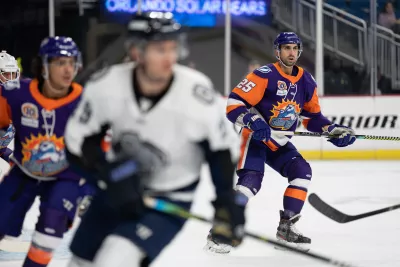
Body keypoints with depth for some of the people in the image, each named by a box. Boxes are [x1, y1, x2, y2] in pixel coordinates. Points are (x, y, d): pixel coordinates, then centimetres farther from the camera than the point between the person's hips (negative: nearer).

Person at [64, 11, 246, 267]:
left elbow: (222, 147, -8)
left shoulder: (198, 95, -25)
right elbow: (79, 137, -7)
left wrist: (228, 203, -9)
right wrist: (111, 172, -21)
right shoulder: (106, 85, -21)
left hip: (171, 199, -4)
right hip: (118, 190, 4)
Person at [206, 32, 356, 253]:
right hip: (254, 137, -7)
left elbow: (313, 116, 15)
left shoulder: (306, 82, 3)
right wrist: (253, 121, -36)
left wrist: (333, 131, 1)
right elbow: (234, 103, -21)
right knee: (251, 179, -24)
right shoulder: (264, 75, -18)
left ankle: (286, 227, 2)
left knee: (302, 172, -8)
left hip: (280, 143, 7)